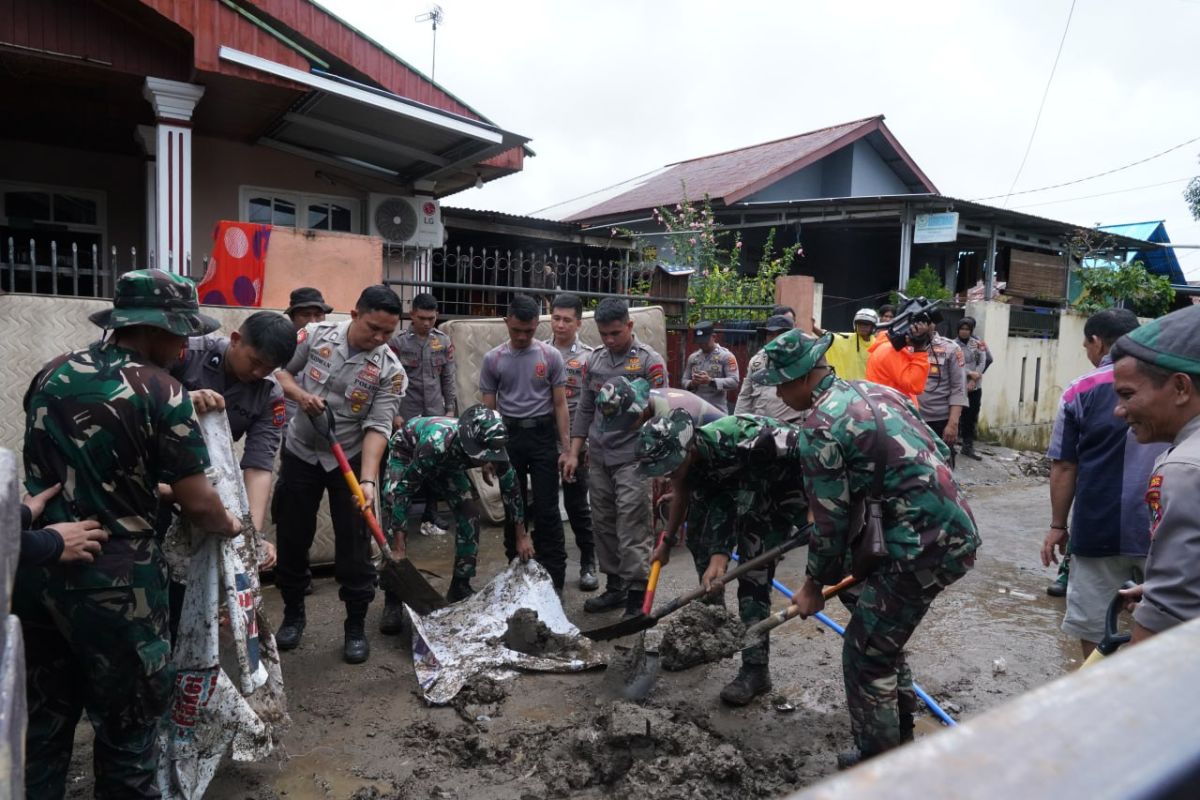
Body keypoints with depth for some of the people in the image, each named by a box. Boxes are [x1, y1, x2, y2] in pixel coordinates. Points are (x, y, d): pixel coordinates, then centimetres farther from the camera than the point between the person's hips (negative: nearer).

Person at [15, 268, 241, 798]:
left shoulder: (53, 372, 5)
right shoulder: (159, 389, -15)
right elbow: (197, 503, -14)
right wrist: (230, 527, 7)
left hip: (34, 565, 7)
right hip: (112, 578, -6)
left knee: (44, 714, 22)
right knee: (127, 721, 11)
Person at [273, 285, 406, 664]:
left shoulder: (390, 370, -15)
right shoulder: (315, 335, -11)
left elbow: (377, 428, -20)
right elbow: (279, 371, 0)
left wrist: (367, 480, -31)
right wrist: (300, 394, -22)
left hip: (350, 459, -1)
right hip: (300, 453, 2)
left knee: (354, 545, 0)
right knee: (292, 537, 11)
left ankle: (356, 626, 15)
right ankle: (293, 614, 31)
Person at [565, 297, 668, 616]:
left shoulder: (650, 361, -5)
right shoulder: (595, 360, 11)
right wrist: (574, 453, 11)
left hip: (633, 458, -6)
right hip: (598, 458, 6)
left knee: (632, 530, -5)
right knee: (603, 525, 12)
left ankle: (637, 598, 4)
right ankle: (614, 586, 26)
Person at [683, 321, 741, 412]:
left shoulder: (726, 356, -1)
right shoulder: (692, 357, 14)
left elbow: (734, 382, -10)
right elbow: (684, 381, 16)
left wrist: (711, 381, -20)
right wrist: (691, 383, -9)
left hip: (718, 410, -4)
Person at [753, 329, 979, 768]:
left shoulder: (819, 427, -15)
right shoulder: (877, 390, 11)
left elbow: (831, 520, -11)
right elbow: (939, 452, 15)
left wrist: (814, 585, 2)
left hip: (923, 549, -9)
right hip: (961, 532, 9)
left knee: (866, 655, 7)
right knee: (884, 633, 26)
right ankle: (901, 731, 41)